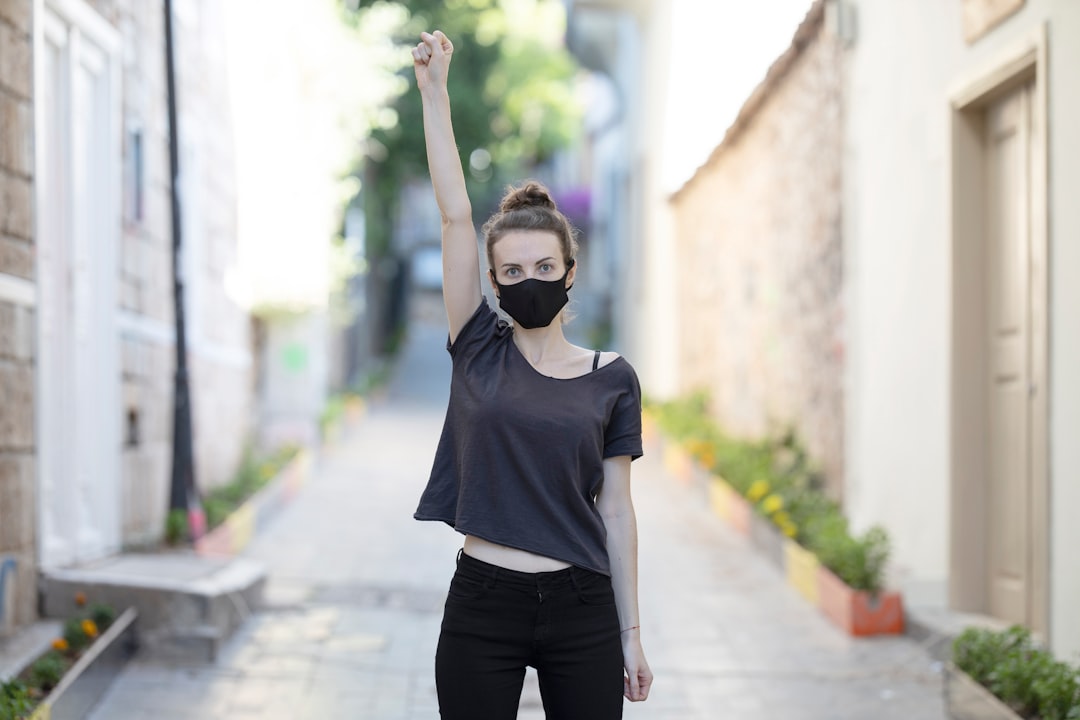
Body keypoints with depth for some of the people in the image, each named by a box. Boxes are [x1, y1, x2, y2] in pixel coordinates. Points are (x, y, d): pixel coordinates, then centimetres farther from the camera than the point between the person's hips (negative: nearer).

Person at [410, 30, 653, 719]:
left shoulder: (612, 379, 3)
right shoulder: (479, 351, 3)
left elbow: (617, 511, 4)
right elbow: (455, 214, -3)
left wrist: (631, 635, 3)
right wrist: (434, 89, -7)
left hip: (581, 611, 0)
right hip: (483, 608, 0)